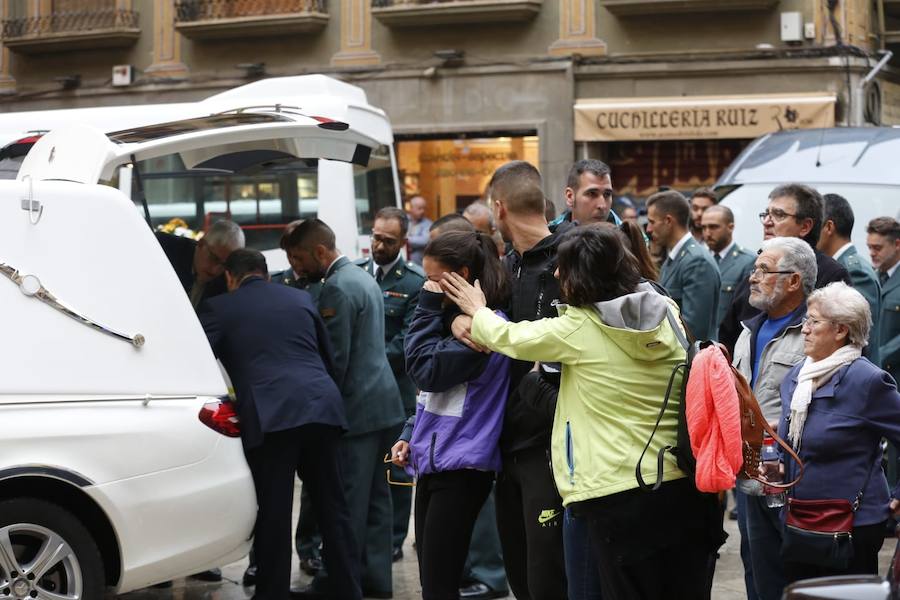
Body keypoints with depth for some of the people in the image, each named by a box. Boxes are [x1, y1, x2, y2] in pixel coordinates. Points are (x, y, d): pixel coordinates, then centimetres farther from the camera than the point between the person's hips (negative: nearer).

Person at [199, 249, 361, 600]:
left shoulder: (218, 308, 9)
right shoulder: (301, 298, 21)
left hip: (268, 416, -4)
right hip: (321, 408, 4)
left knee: (273, 516, 1)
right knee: (334, 509, 12)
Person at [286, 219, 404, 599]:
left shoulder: (337, 289, -15)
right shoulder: (364, 278, 16)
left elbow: (336, 358, -18)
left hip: (357, 409, -10)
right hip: (383, 403, 10)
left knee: (347, 503, -5)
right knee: (375, 499, 12)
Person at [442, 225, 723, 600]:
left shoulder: (577, 329, -8)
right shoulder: (666, 313, 4)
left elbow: (510, 337, 7)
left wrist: (478, 312, 29)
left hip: (620, 495, -5)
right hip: (684, 485, 5)